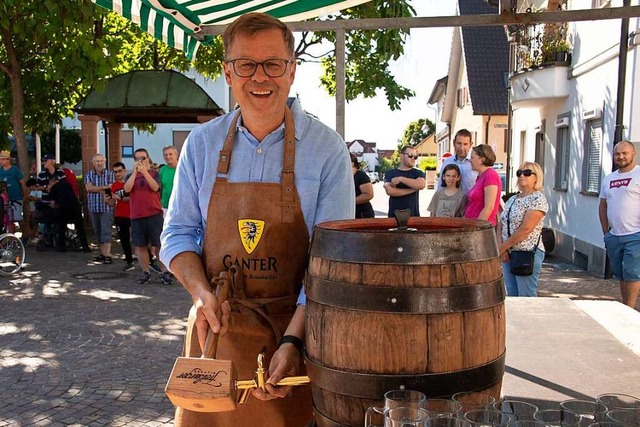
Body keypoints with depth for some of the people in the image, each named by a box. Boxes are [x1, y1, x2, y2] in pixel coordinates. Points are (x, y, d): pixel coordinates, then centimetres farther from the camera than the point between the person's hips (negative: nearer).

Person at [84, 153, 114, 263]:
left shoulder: (109, 174, 1)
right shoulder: (89, 174, 8)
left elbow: (112, 189, -9)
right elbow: (88, 188, -8)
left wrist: (96, 189, -12)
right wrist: (104, 187, -13)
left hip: (106, 207, -4)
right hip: (93, 208, 4)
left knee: (106, 231, -9)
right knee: (97, 232, 10)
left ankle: (108, 255, -11)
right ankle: (102, 253, 18)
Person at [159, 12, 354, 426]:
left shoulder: (327, 148, -8)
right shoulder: (202, 143, 1)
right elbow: (178, 233, 6)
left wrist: (293, 339, -20)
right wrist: (201, 292, -12)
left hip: (295, 326, -2)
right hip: (215, 324, 3)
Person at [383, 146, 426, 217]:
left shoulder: (418, 173, 8)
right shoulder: (390, 173, 6)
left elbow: (421, 185, -14)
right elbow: (389, 191, -12)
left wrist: (400, 179, -13)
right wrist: (413, 189, -9)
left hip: (413, 215, 1)